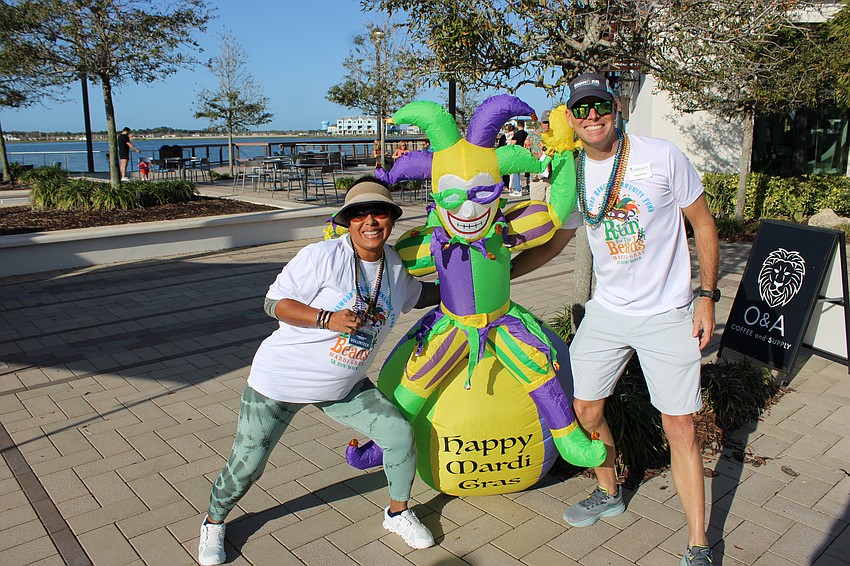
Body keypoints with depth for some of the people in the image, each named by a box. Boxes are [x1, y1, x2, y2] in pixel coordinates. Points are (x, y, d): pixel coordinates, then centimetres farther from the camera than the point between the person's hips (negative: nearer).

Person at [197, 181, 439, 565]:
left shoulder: (395, 267, 0)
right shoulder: (323, 256, -21)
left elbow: (417, 294, 21)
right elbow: (274, 302, -19)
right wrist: (327, 319, -32)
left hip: (343, 388, 5)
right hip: (281, 379, -5)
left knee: (400, 433, -2)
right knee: (246, 467, 3)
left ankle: (397, 513, 25)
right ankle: (214, 522, 37)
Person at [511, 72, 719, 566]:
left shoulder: (663, 156, -11)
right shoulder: (572, 176, 0)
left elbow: (703, 224, -2)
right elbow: (553, 243, 13)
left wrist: (707, 295, -7)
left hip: (668, 314, -4)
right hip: (607, 310, 4)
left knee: (680, 428, -1)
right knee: (586, 409, 10)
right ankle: (609, 494, 38)